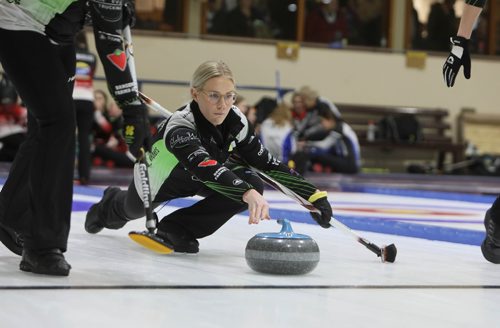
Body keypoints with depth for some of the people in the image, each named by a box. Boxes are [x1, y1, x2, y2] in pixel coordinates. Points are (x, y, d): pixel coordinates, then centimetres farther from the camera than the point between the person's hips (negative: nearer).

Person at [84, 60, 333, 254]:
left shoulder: (235, 120, -27)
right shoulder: (179, 126, -45)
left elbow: (267, 163, -21)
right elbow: (205, 168, -62)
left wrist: (312, 194, -31)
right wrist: (248, 194, -78)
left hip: (197, 180, 3)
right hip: (158, 177, -3)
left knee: (252, 184, -25)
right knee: (132, 209, 27)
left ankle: (175, 229, -8)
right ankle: (110, 206, 68)